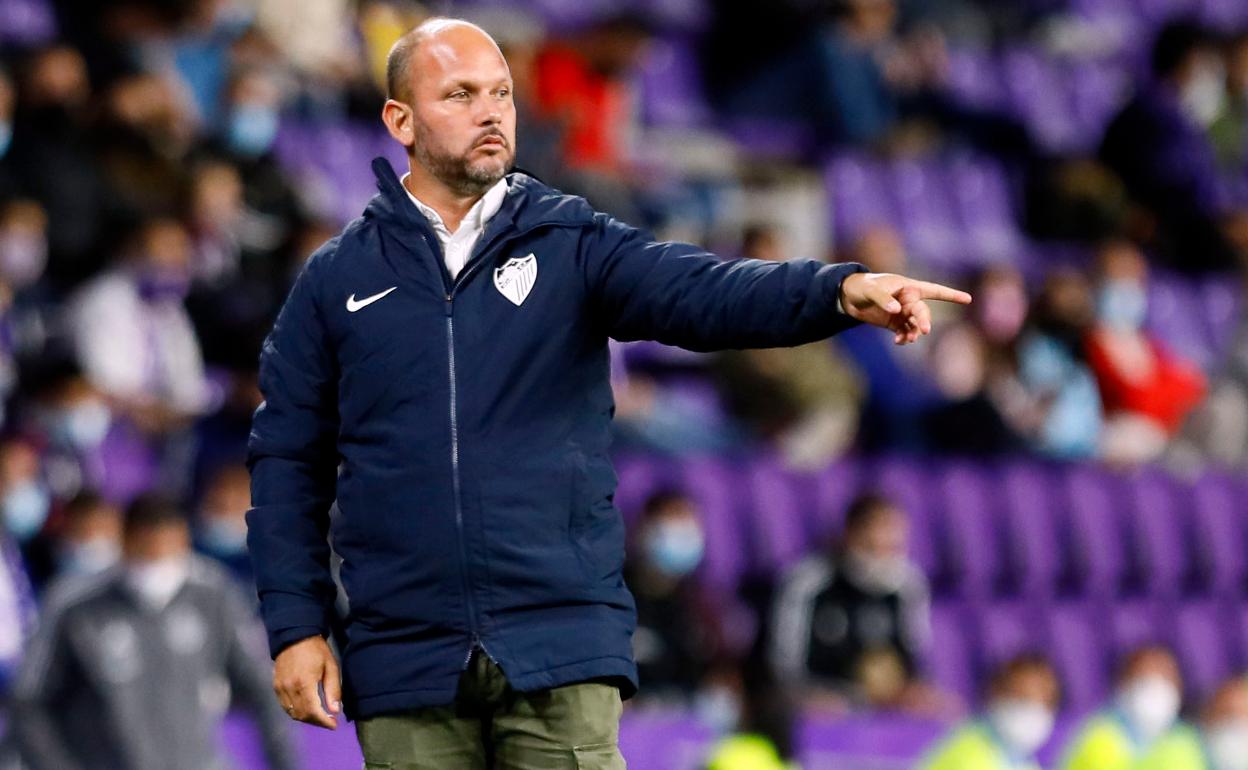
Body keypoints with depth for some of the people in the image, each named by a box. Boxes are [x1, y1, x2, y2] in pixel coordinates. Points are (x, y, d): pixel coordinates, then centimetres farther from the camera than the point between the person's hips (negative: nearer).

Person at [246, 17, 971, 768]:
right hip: (406, 669, 1)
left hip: (560, 653, -1)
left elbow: (698, 291, -13)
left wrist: (841, 290, -31)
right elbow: (288, 461, 9)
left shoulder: (572, 244, 5)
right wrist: (296, 626, 1)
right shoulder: (338, 279, 8)